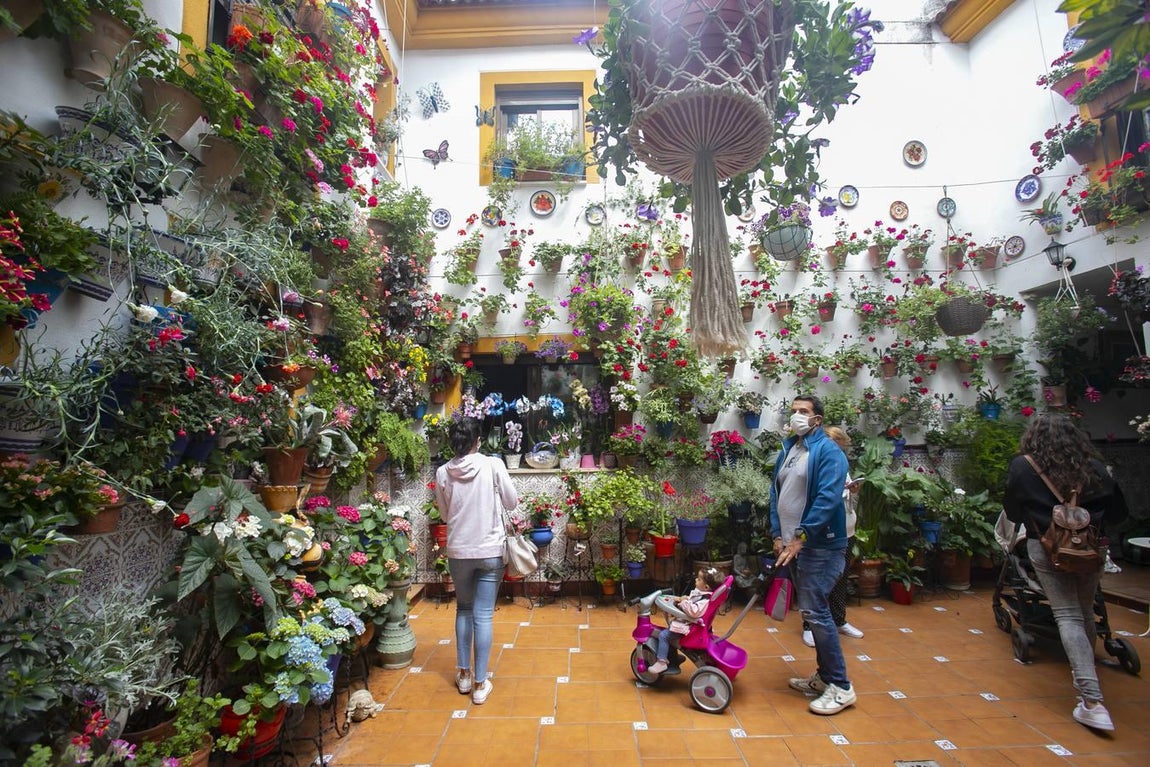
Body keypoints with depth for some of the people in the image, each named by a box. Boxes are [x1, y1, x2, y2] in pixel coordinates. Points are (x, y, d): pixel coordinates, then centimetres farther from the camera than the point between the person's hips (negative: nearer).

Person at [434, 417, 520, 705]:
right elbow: (512, 502, -4)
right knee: (483, 615, 7)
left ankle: (464, 674, 31)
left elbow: (445, 514, 6)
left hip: (458, 551, 2)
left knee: (463, 609, 21)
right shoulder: (493, 465, -13)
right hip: (490, 551, -2)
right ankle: (480, 683, 17)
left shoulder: (443, 473, -6)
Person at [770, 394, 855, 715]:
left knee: (814, 611, -6)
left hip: (822, 544, -8)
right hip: (794, 543, 8)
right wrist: (778, 535, 6)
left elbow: (828, 499, -22)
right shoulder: (787, 450, 11)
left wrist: (800, 537, -22)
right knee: (814, 609, 16)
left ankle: (841, 687, 10)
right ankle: (824, 676, 31)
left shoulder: (828, 451, -13)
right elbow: (776, 494, 13)